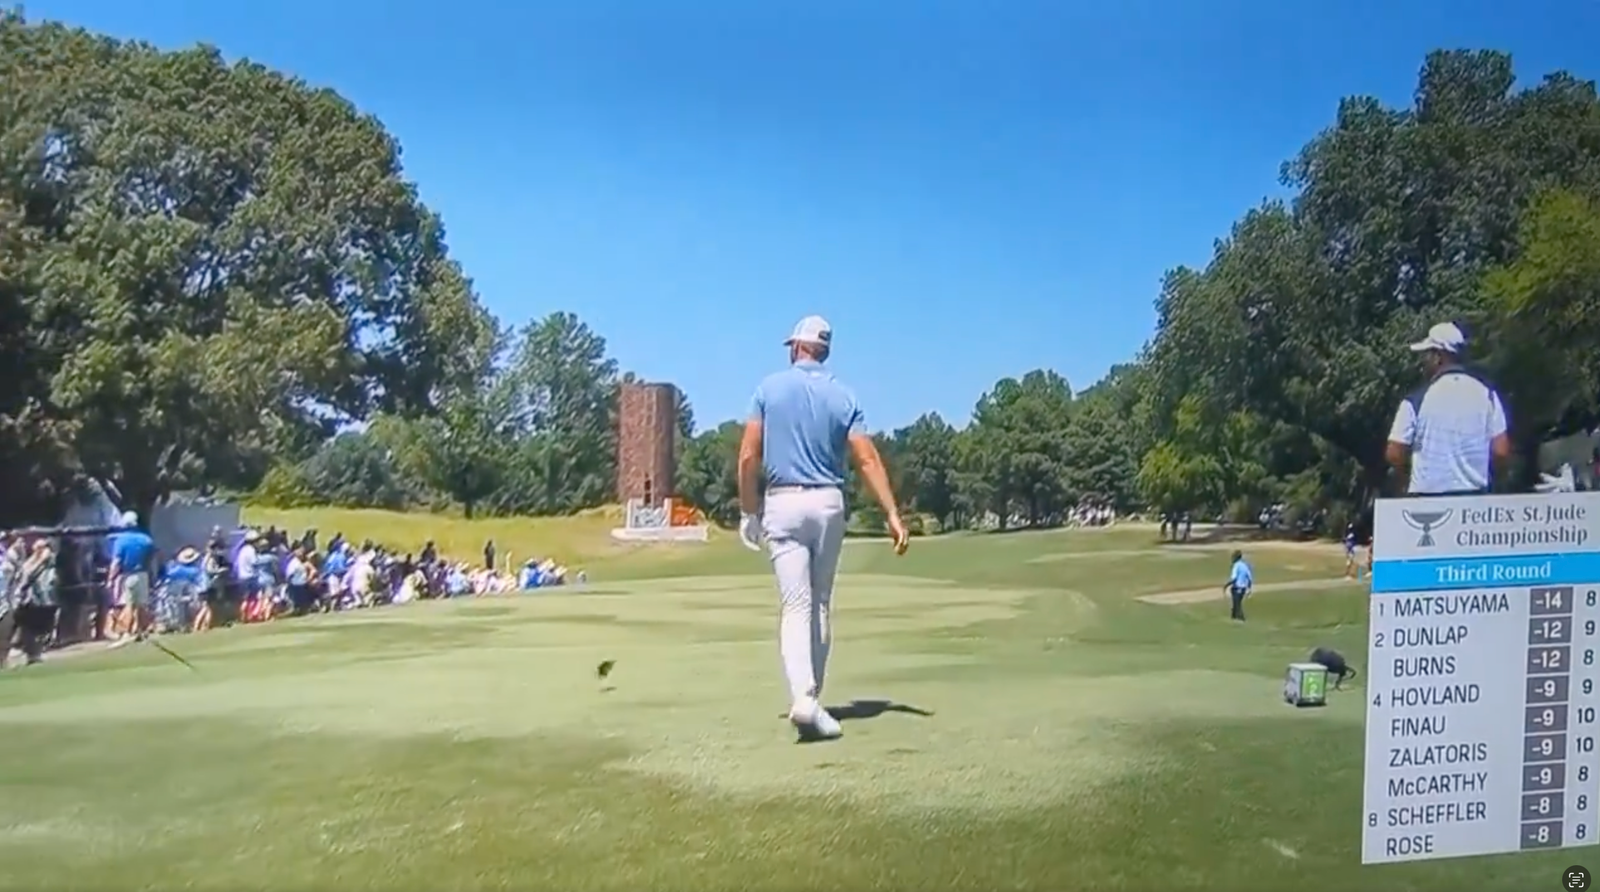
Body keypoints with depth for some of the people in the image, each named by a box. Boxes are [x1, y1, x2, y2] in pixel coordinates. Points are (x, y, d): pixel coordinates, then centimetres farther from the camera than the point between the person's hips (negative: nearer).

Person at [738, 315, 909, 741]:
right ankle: (810, 695, 21)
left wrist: (748, 511, 7)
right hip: (828, 503, 2)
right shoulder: (843, 394, 5)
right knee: (820, 604, 14)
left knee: (796, 605, -6)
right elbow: (868, 459, -3)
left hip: (782, 503, -2)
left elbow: (749, 457, -4)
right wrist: (893, 515, -3)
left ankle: (803, 697, -23)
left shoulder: (770, 387, 0)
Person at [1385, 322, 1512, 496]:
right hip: (1474, 496, 3)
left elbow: (1394, 454, -5)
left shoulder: (1417, 399, -8)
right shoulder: (1486, 393, 1)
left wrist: (1408, 480, 14)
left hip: (1428, 496, -3)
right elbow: (1501, 452, -2)